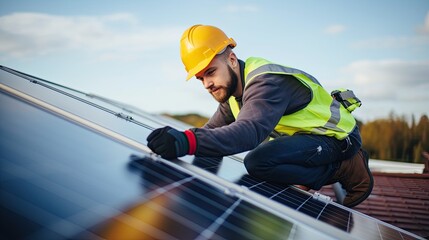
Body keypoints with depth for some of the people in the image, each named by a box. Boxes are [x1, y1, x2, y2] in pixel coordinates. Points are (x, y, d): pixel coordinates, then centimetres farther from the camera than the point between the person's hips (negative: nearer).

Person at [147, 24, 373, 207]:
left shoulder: (266, 83, -28)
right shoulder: (233, 88, 4)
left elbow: (249, 131, -46)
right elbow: (214, 128, 7)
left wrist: (188, 142, -59)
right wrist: (176, 137, -10)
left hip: (336, 135, -10)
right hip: (307, 134, 10)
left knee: (259, 162, -28)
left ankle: (344, 170, -10)